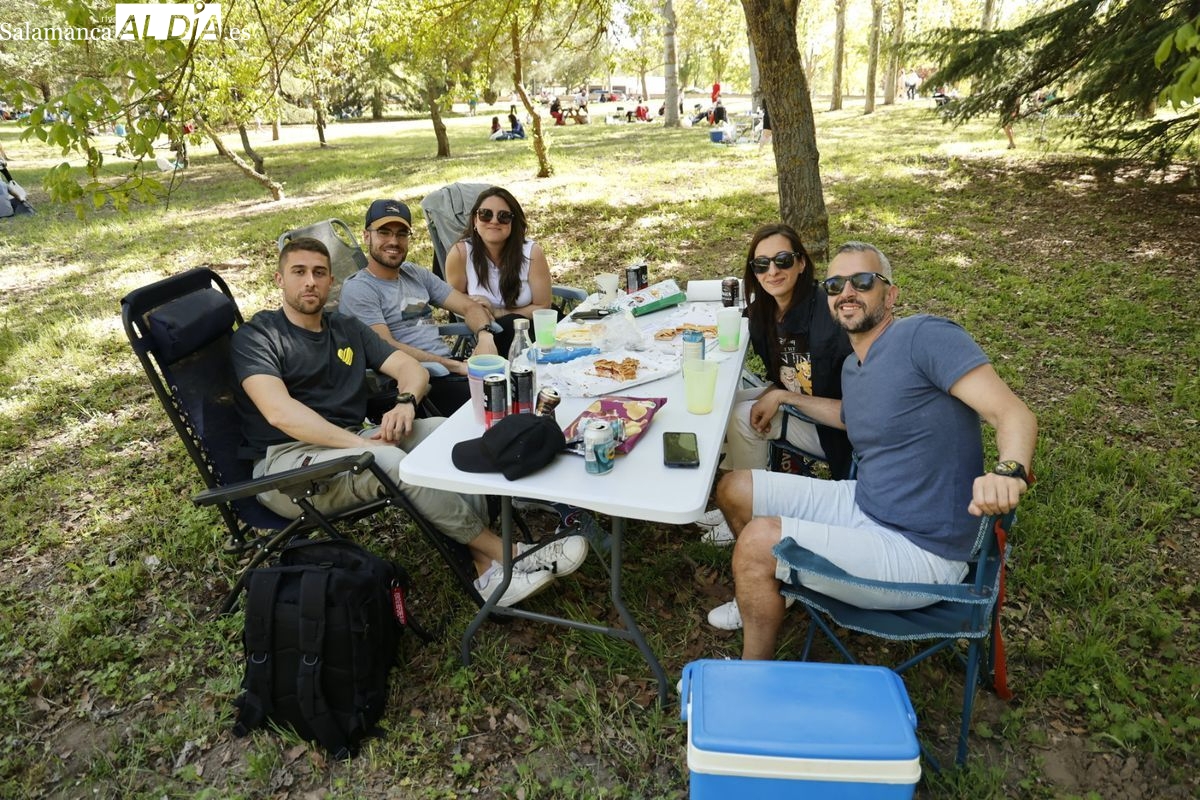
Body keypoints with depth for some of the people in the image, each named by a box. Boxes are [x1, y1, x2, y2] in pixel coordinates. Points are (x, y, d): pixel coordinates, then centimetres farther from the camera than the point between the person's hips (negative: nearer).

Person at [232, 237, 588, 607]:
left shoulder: (347, 328, 17)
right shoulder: (256, 336, -1)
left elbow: (411, 367, 8)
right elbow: (280, 412, -18)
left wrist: (406, 402, -17)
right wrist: (361, 444, -25)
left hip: (352, 441, 6)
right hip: (287, 462, -6)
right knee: (388, 460, -33)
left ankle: (484, 566, -27)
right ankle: (504, 550, -23)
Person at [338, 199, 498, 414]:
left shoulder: (417, 274, 19)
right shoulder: (357, 290, -3)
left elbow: (470, 307, 13)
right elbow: (386, 348, -15)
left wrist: (485, 336, -11)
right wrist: (457, 366, -19)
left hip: (450, 363, 7)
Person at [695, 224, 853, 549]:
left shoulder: (828, 315, -28)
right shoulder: (765, 313, -2)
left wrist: (781, 397, -25)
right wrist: (771, 398, -12)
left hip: (833, 426, -8)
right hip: (793, 400, 8)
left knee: (742, 416, -19)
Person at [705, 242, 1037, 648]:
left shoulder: (925, 335, -17)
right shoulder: (851, 367, 9)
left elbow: (1015, 415, -25)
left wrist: (1009, 471, -45)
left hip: (918, 554, -8)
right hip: (861, 505, 9)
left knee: (758, 540, -23)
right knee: (733, 489, 8)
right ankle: (769, 592, 33)